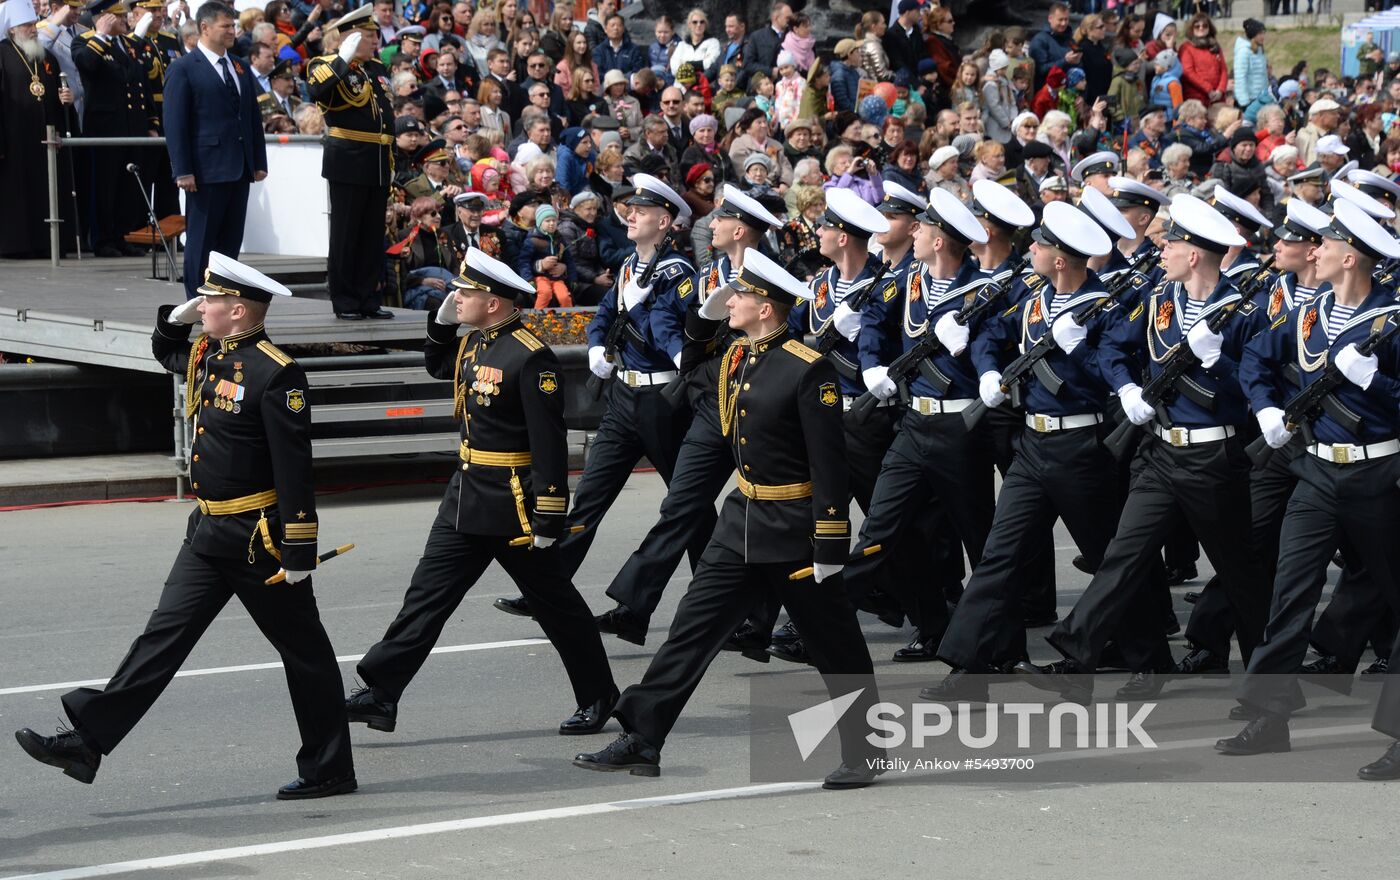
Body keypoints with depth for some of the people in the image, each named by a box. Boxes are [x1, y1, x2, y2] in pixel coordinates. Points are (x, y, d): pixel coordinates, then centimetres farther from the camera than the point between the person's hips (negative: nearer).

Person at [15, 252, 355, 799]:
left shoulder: (275, 374, -19)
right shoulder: (206, 355, 8)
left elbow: (295, 469, -20)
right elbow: (164, 349, 33)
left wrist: (300, 553, -20)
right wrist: (179, 315, 11)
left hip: (259, 538, -8)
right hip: (210, 532, 8)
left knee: (303, 649, 5)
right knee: (165, 635, 4)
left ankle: (330, 770, 16)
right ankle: (88, 742, 1)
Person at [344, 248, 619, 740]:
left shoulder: (531, 358, -20)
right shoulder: (474, 343, 6)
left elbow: (549, 443, -21)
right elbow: (438, 366, 30)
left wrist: (548, 519, -22)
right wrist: (442, 321, 11)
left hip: (515, 504, -8)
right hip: (467, 496, 8)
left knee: (553, 602, 6)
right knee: (427, 594, 4)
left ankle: (598, 695, 22)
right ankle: (380, 694, 4)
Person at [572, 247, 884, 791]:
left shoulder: (808, 369, -17)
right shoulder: (735, 358, 6)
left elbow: (829, 462, -18)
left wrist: (831, 545, -19)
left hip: (794, 530, -8)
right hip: (742, 522, 8)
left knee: (835, 645, 6)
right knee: (692, 629, 3)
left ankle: (864, 752, 19)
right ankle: (641, 742, 4)